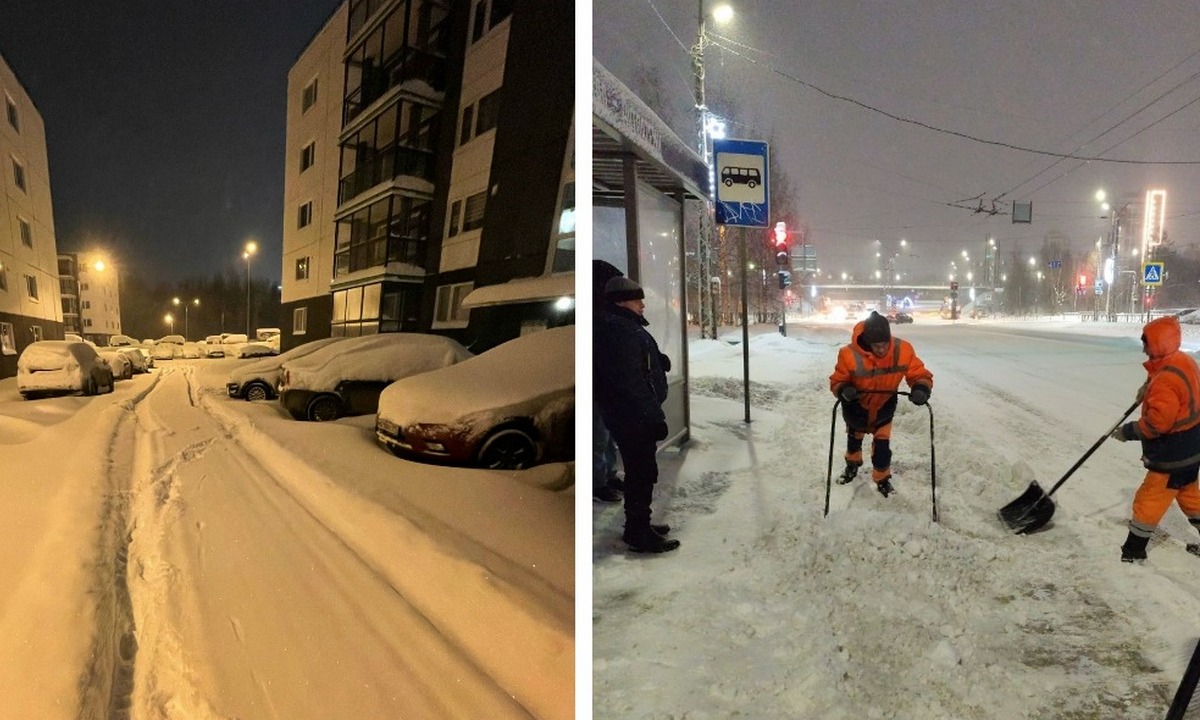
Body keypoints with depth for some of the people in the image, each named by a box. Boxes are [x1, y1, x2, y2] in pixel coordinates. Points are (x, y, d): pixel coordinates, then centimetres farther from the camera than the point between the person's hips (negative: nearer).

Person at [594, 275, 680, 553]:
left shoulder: (623, 328, 13)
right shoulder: (620, 332, -21)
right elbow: (630, 382, -25)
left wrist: (657, 361, 1)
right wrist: (654, 417, -22)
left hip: (627, 415, 11)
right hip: (633, 417, -11)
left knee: (639, 472, 19)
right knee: (643, 473, -1)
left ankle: (638, 527, 31)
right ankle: (640, 535, 9)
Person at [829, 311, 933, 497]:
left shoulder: (902, 350, -30)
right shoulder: (849, 354, -35)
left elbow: (919, 374, -21)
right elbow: (837, 380, -21)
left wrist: (921, 388, -42)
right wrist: (844, 389, -43)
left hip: (884, 408, 0)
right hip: (856, 408, 0)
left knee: (882, 447, 1)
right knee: (854, 439, 26)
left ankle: (882, 480, 30)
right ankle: (852, 466, 56)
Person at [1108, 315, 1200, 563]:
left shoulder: (1166, 379, -29)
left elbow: (1156, 423, -29)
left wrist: (1127, 432, -16)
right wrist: (1149, 388, 5)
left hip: (1172, 456, -10)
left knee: (1149, 500, 1)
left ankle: (1133, 551, 11)